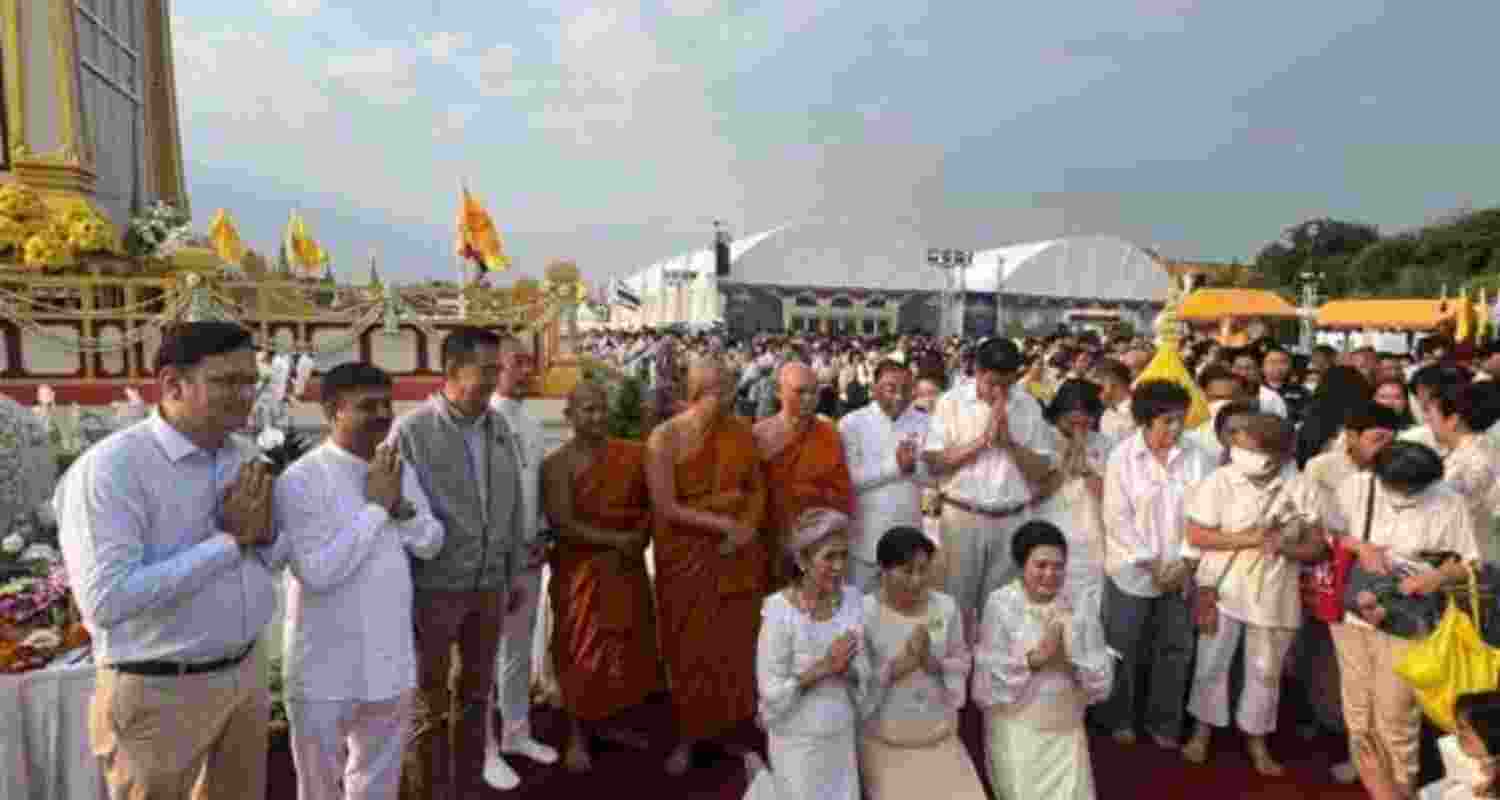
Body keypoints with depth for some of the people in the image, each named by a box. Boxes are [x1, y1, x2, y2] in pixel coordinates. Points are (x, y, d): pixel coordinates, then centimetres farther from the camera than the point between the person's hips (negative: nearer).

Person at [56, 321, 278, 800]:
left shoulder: (245, 457, 2)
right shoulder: (110, 468, -19)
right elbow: (107, 599, -28)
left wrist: (263, 532, -12)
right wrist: (228, 540, -22)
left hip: (246, 674, 7)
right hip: (160, 693, -6)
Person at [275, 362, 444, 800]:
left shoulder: (398, 469, 1)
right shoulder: (301, 480, -18)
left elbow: (431, 544, 4)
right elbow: (316, 572, -25)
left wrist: (401, 505, -14)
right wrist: (376, 506, -21)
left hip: (390, 661, 5)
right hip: (326, 670, -5)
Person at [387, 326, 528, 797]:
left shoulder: (499, 428, 3)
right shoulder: (411, 431, -14)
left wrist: (514, 574, 12)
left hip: (489, 587, 5)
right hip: (434, 588, -5)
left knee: (477, 694, 19)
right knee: (430, 705, 11)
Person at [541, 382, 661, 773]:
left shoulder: (631, 455, 1)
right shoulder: (557, 464, -11)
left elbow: (650, 506, 5)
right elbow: (563, 524, -18)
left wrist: (637, 542, -12)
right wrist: (619, 540, -20)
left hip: (627, 567, 4)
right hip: (582, 570, -4)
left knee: (625, 645, 12)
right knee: (583, 650, 6)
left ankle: (606, 723, 31)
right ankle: (578, 735, 22)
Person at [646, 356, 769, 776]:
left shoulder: (741, 432, -2)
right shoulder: (665, 438, -12)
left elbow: (757, 487, 7)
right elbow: (665, 508, -16)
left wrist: (747, 528, -11)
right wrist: (723, 522, -18)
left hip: (738, 553, 3)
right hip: (687, 554, -2)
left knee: (737, 641, 8)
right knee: (692, 647, 10)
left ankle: (734, 725, 27)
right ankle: (689, 735, 27)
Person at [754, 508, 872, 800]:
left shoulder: (851, 598, -11)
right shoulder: (780, 613, -25)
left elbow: (861, 676, -4)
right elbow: (771, 692, -19)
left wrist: (843, 669, -24)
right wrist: (822, 667, -27)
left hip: (841, 733, 5)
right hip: (797, 739, -5)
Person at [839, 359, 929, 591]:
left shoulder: (923, 423, 3)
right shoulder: (852, 423, -7)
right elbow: (850, 477, -16)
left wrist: (915, 465, -18)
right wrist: (894, 465, -18)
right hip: (866, 536, -3)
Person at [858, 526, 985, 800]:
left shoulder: (946, 606, -5)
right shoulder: (864, 612, -15)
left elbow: (963, 661, 4)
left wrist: (935, 664, -15)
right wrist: (897, 666, -23)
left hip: (939, 734, 3)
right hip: (885, 739, -3)